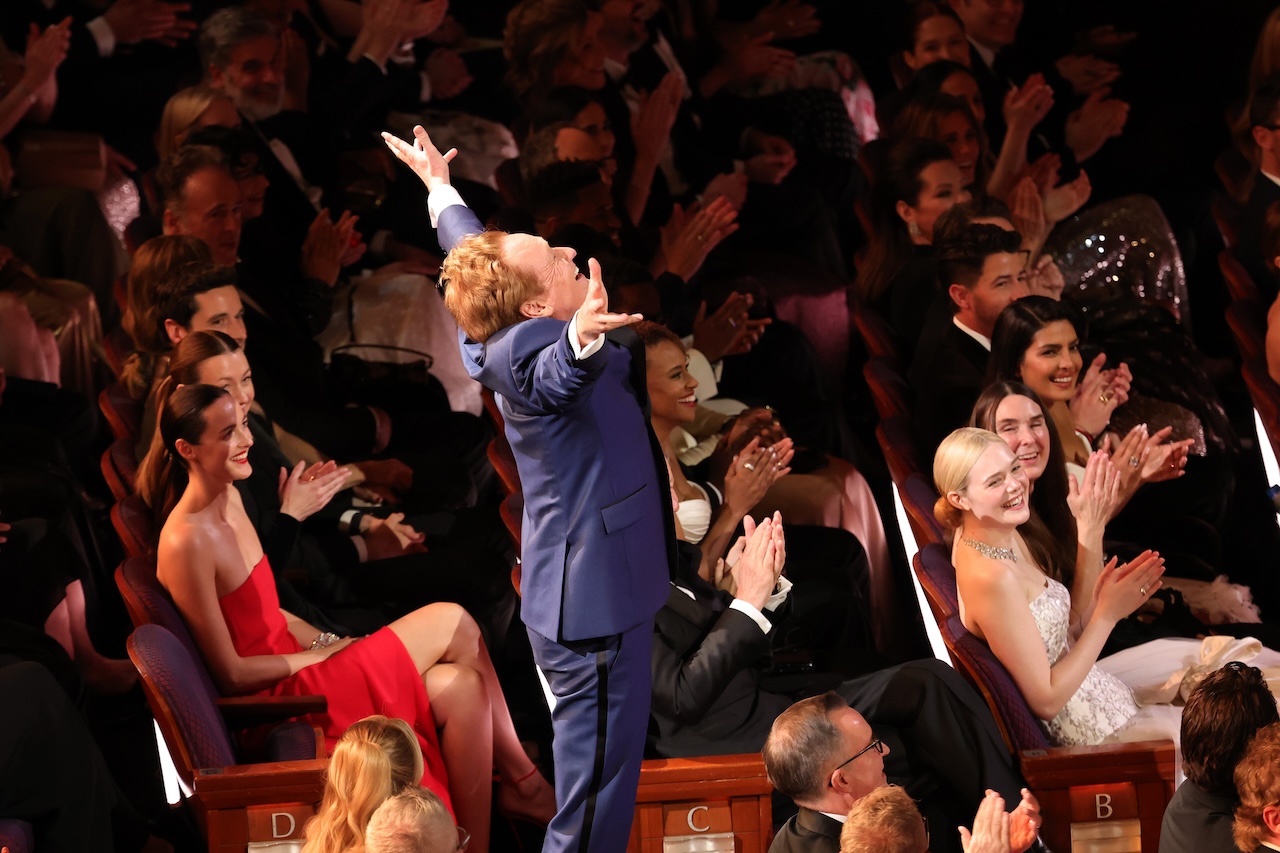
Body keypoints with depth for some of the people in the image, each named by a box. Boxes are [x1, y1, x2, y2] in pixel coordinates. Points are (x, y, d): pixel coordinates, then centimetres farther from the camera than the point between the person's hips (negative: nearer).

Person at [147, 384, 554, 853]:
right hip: (276, 699, -9)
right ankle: (522, 779, 6)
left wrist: (328, 641, 3)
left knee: (460, 686, -10)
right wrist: (321, 654, -9)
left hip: (291, 667, 9)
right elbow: (230, 674, -17)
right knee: (452, 624, -11)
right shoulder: (185, 542, -21)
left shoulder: (228, 499, 7)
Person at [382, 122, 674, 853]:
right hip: (592, 606, -11)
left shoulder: (513, 334, 5)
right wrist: (584, 334, -70)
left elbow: (474, 255, 25)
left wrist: (442, 190, 42)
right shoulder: (531, 355, -23)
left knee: (599, 776, 18)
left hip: (591, 594, 11)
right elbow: (563, 372, -49)